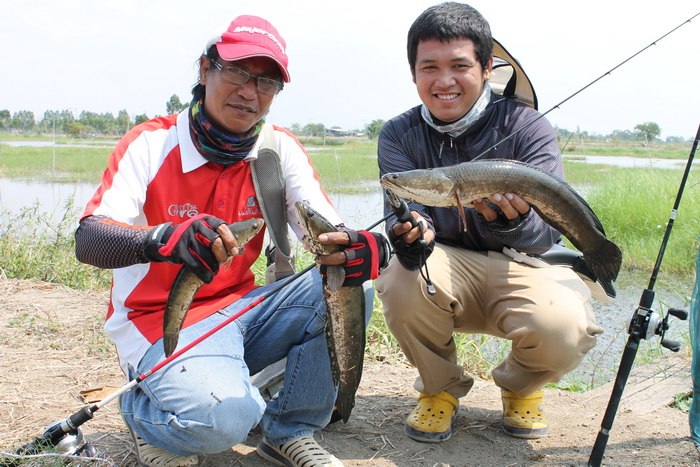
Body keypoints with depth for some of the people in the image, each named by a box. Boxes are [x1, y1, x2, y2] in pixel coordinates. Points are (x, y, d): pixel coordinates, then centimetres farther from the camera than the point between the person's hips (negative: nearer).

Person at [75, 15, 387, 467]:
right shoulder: (151, 143, -11)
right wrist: (163, 238, -47)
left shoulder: (280, 148, -1)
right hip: (160, 322, -4)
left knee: (344, 289, -19)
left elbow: (330, 232, -12)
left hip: (241, 309, 5)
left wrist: (369, 248, -39)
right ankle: (142, 409, 4)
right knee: (223, 417, -33)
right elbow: (87, 240, -24)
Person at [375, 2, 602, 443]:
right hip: (447, 266, 2)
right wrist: (413, 237, -45)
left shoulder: (527, 126, -14)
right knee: (402, 279, -32)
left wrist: (514, 223, -50)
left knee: (565, 330, -32)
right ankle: (440, 388, 0)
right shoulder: (400, 136, -6)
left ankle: (522, 386, 8)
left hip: (524, 264, -1)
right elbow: (404, 214, -20)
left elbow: (549, 233, -25)